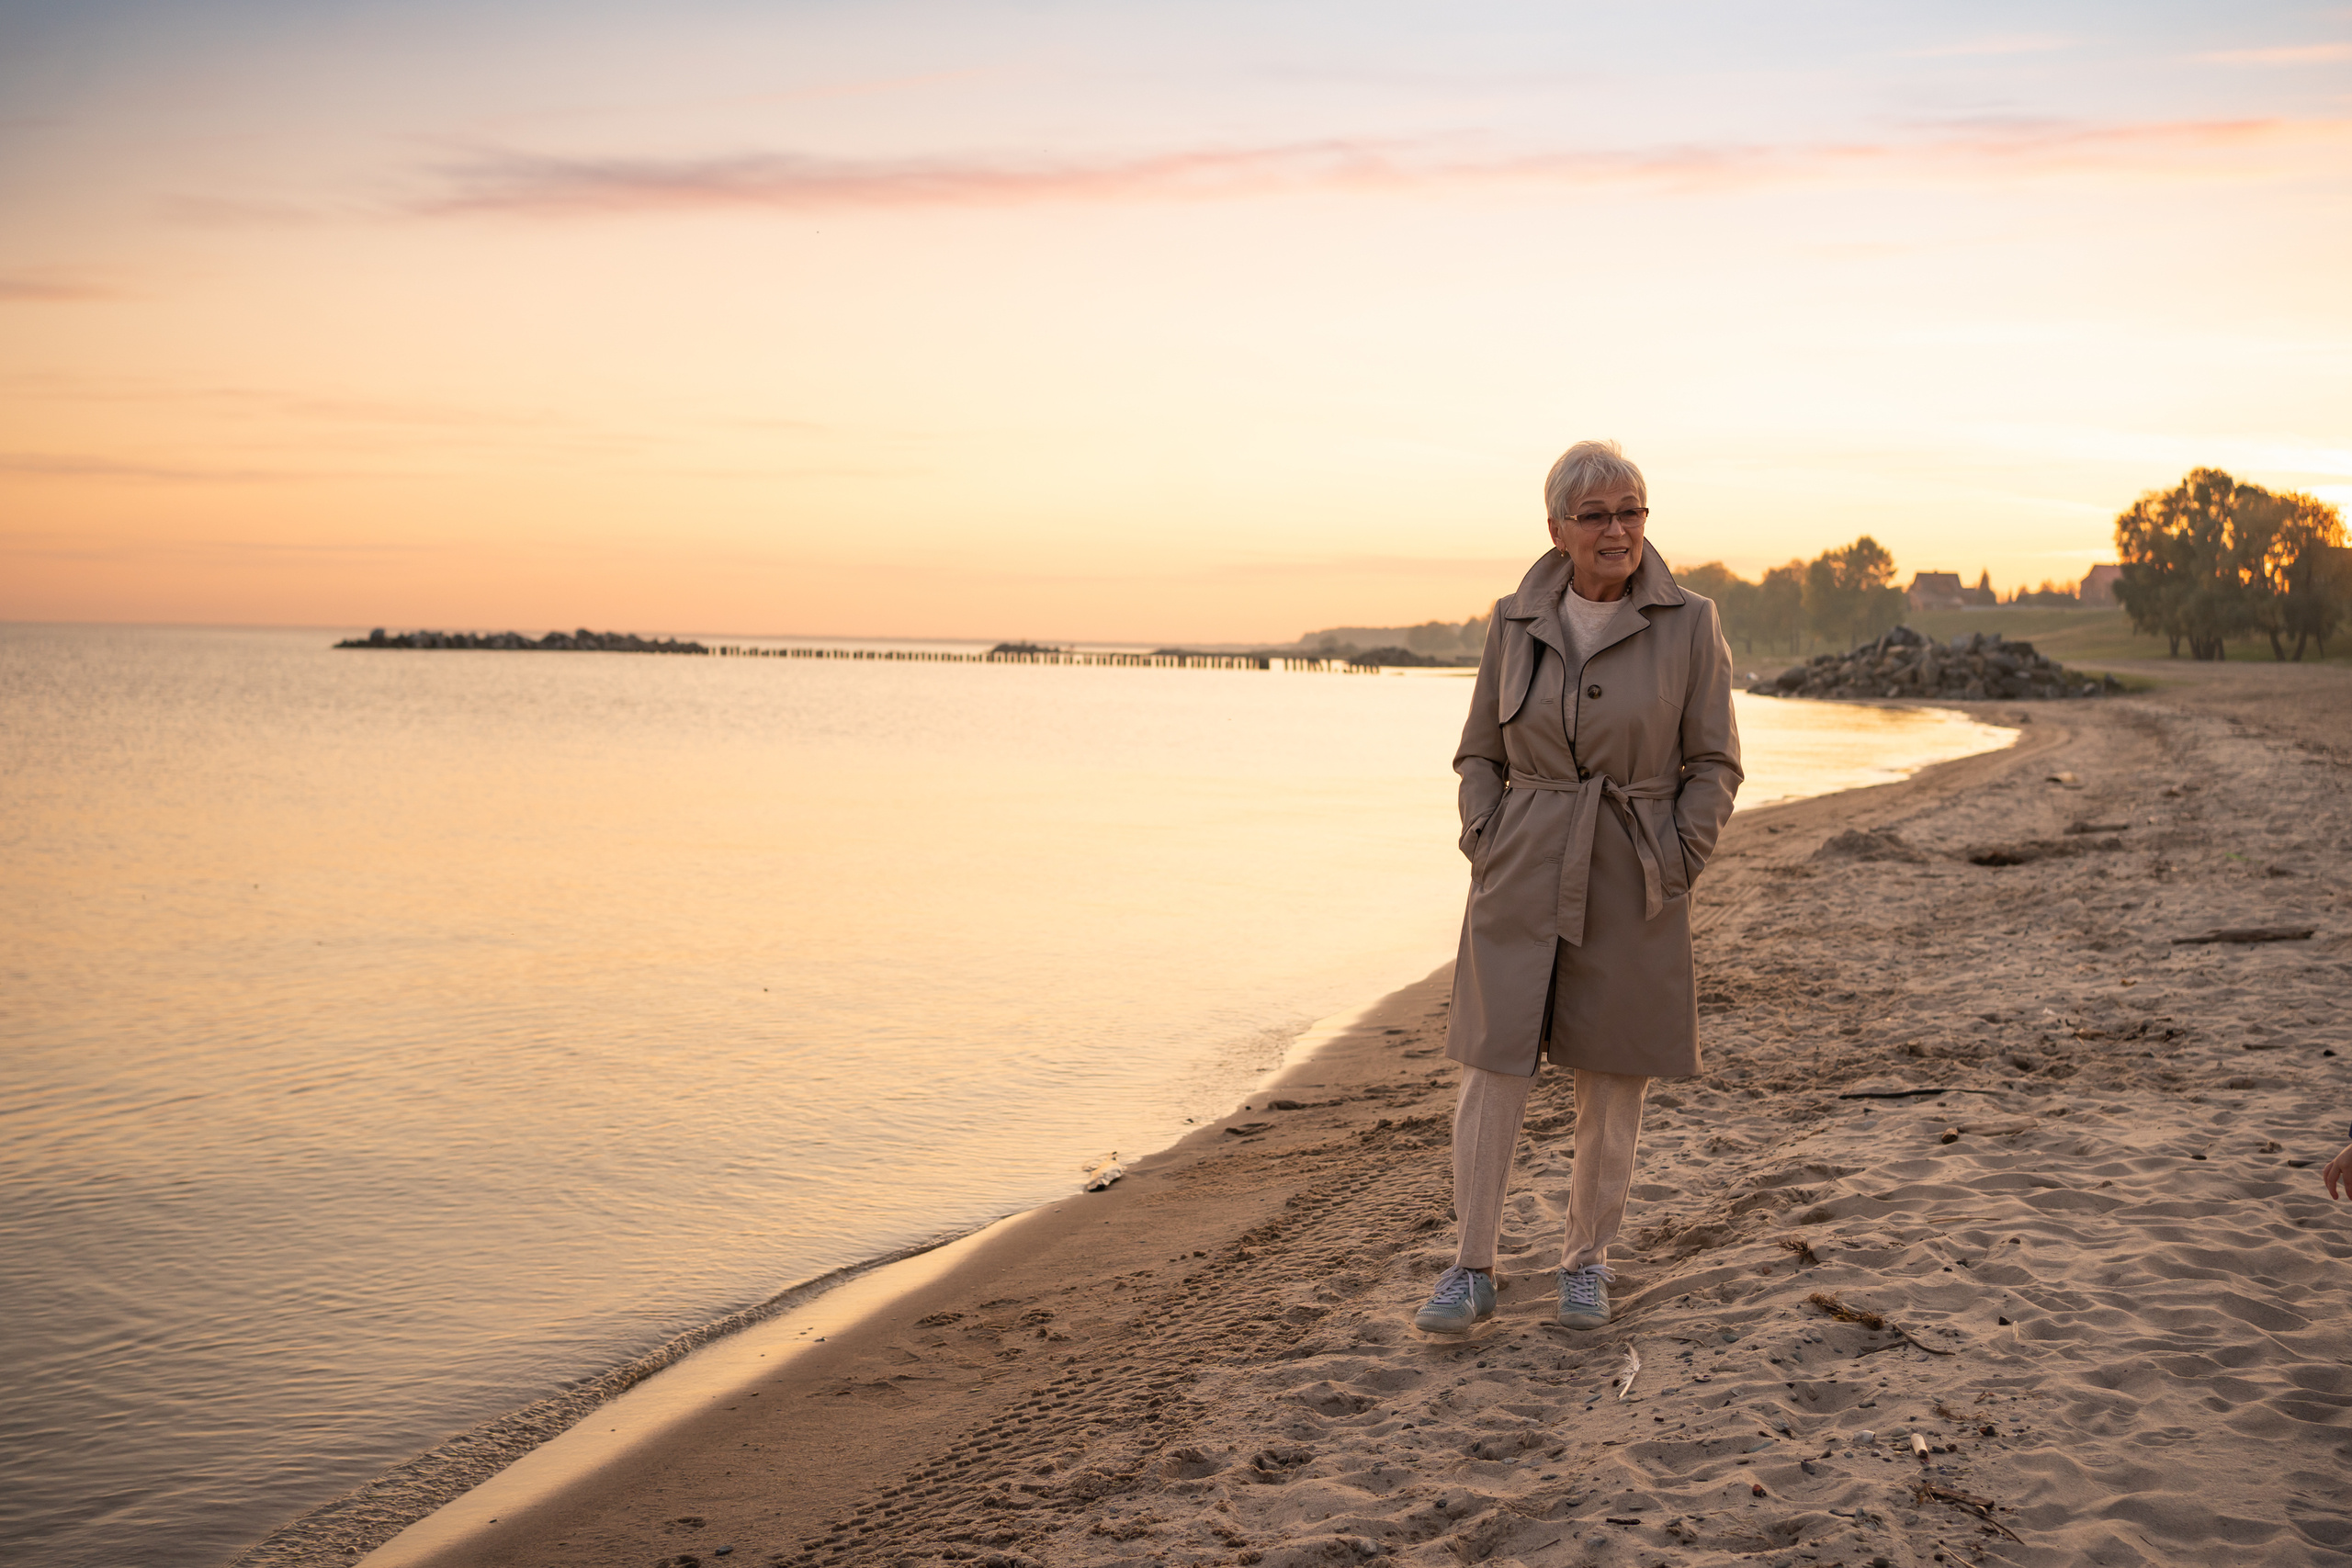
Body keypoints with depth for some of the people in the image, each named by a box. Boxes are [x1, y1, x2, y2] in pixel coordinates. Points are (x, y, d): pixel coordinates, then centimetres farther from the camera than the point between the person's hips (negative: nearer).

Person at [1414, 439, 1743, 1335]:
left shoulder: (1690, 625, -2)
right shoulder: (1515, 624, 4)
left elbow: (1715, 764, 1)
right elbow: (1479, 755, 11)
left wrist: (1675, 861, -8)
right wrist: (1484, 842, -2)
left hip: (1634, 886, -1)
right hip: (1523, 879, 1)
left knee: (1613, 1079, 7)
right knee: (1493, 1067, -3)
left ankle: (1587, 1262, 24)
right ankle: (1473, 1270, 9)